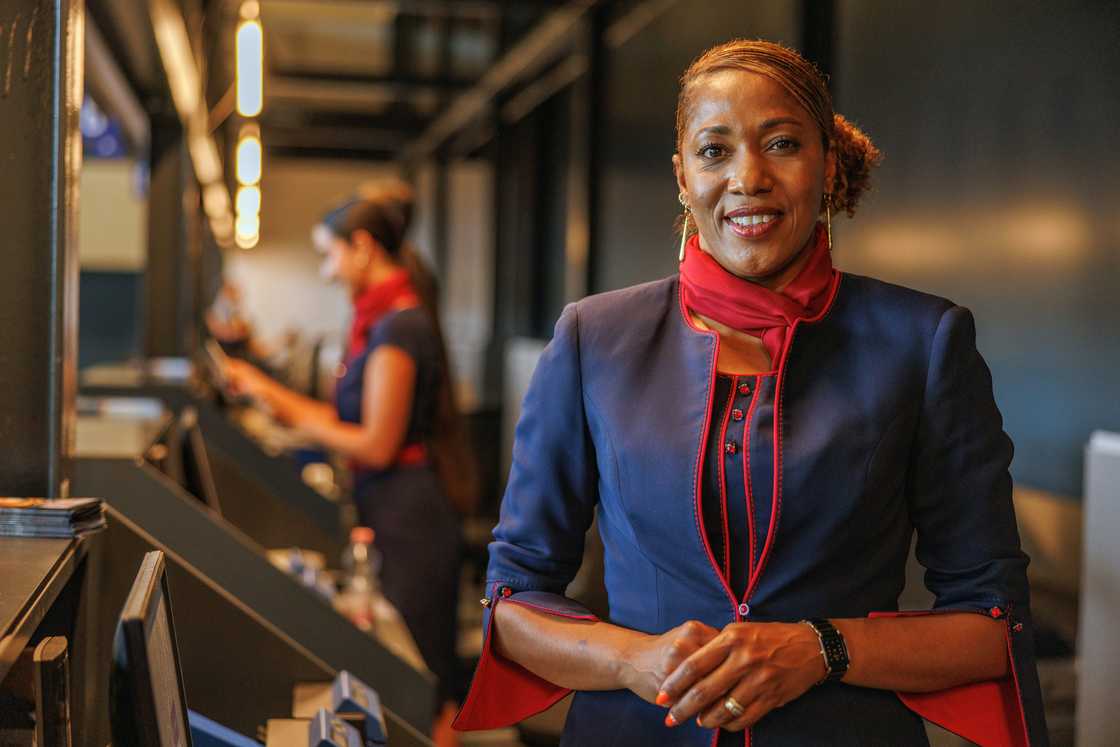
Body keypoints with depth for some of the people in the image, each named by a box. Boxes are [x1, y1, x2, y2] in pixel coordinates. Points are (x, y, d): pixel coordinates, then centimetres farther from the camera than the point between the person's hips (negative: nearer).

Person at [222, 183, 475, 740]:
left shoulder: (396, 326, -17)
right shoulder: (385, 318, 12)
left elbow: (377, 445, -18)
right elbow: (350, 420, 16)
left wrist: (296, 417, -6)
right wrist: (267, 389, 17)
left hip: (406, 519, -9)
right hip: (388, 511, 9)